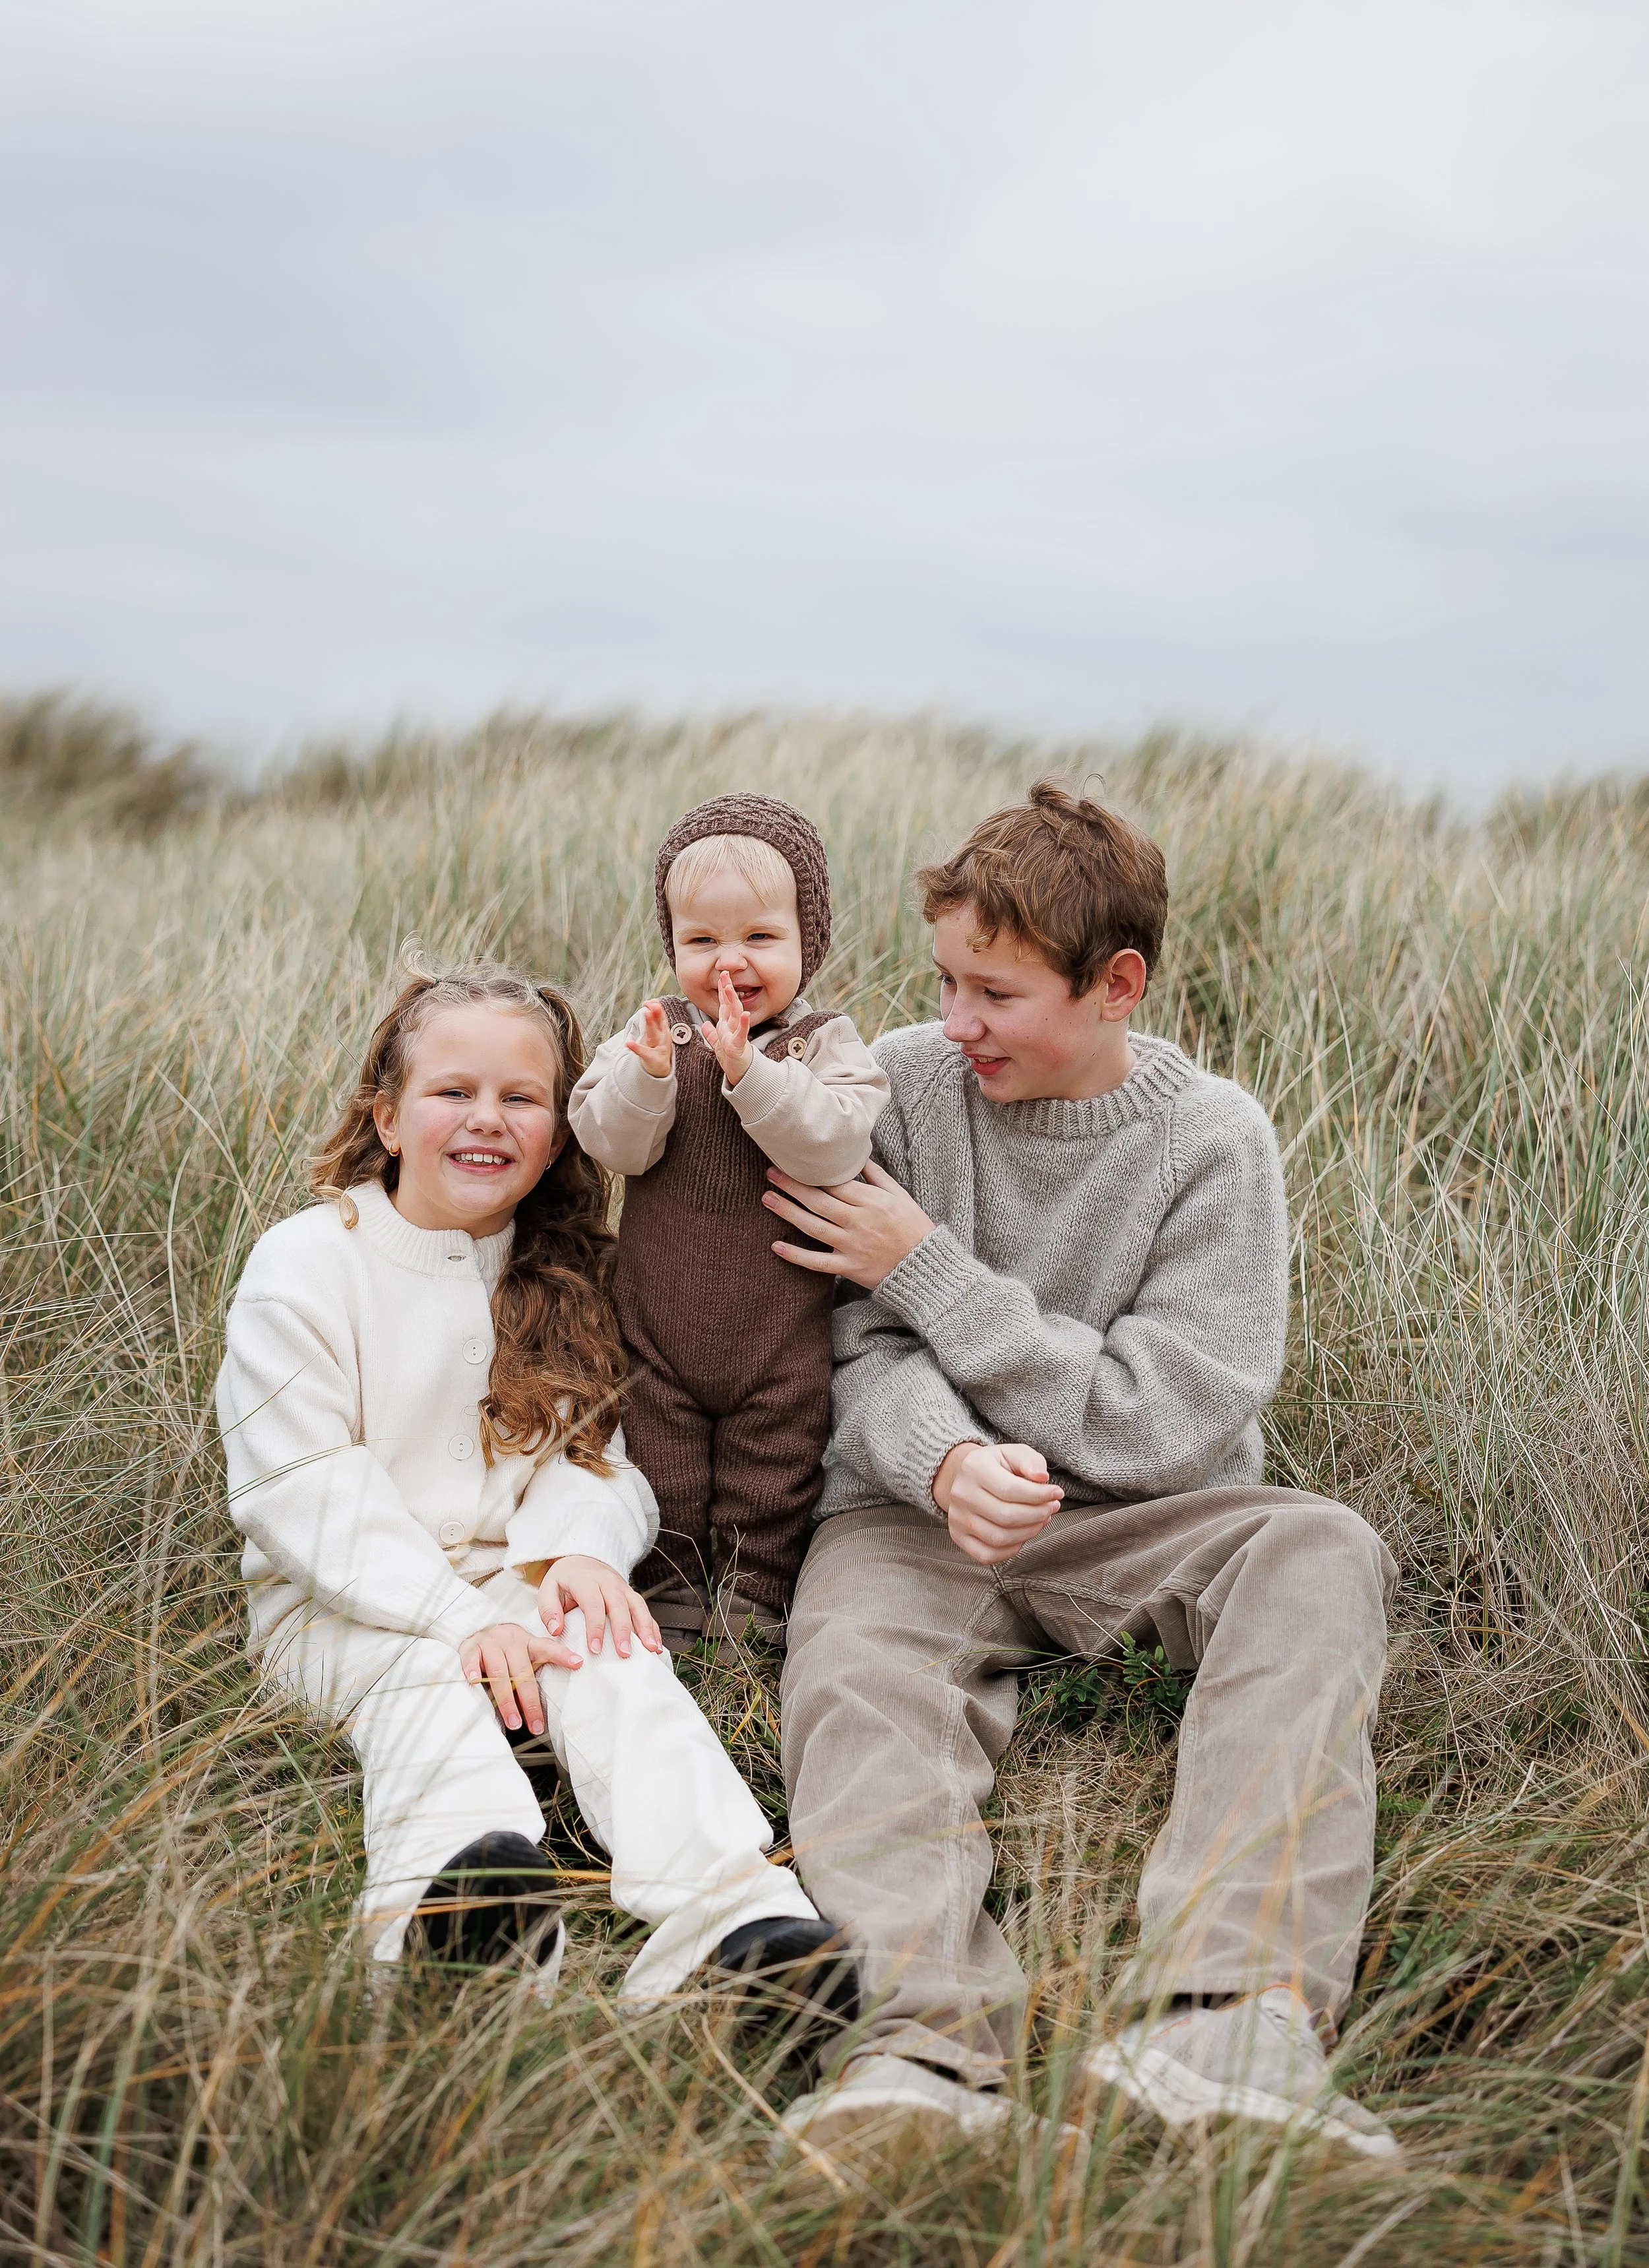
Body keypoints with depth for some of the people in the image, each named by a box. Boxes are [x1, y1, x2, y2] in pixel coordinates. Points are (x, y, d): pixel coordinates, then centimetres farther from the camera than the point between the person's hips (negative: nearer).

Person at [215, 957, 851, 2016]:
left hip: (521, 1578, 3)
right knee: (431, 1676, -34)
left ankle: (737, 1923, -50)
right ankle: (457, 1915, -63)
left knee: (608, 1647, -28)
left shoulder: (569, 1277, 11)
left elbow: (597, 1450, 4)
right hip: (349, 1604, -3)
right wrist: (456, 1615, -24)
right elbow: (305, 1492, -12)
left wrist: (576, 1550, -20)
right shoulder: (304, 1268, -5)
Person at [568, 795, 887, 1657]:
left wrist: (749, 1071, -33)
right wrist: (646, 1077, -32)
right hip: (659, 1311, 2)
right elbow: (606, 1141, -13)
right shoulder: (654, 1031, -2)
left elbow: (836, 1146, -25)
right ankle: (672, 1592, 30)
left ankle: (756, 1595, 29)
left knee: (774, 1462, 12)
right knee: (660, 1458, 13)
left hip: (781, 1329, -1)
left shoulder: (826, 1043, -8)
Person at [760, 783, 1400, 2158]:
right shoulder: (903, 1085, -1)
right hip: (928, 1510, 1)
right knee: (855, 1659, -31)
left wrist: (927, 1270, -15)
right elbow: (873, 1352, -5)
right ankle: (930, 2040, -52)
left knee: (1321, 1556, -30)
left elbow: (1161, 1425, -12)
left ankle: (1222, 2022, -46)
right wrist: (946, 1462, -30)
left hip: (1140, 1523, 0)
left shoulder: (1211, 1141, -6)